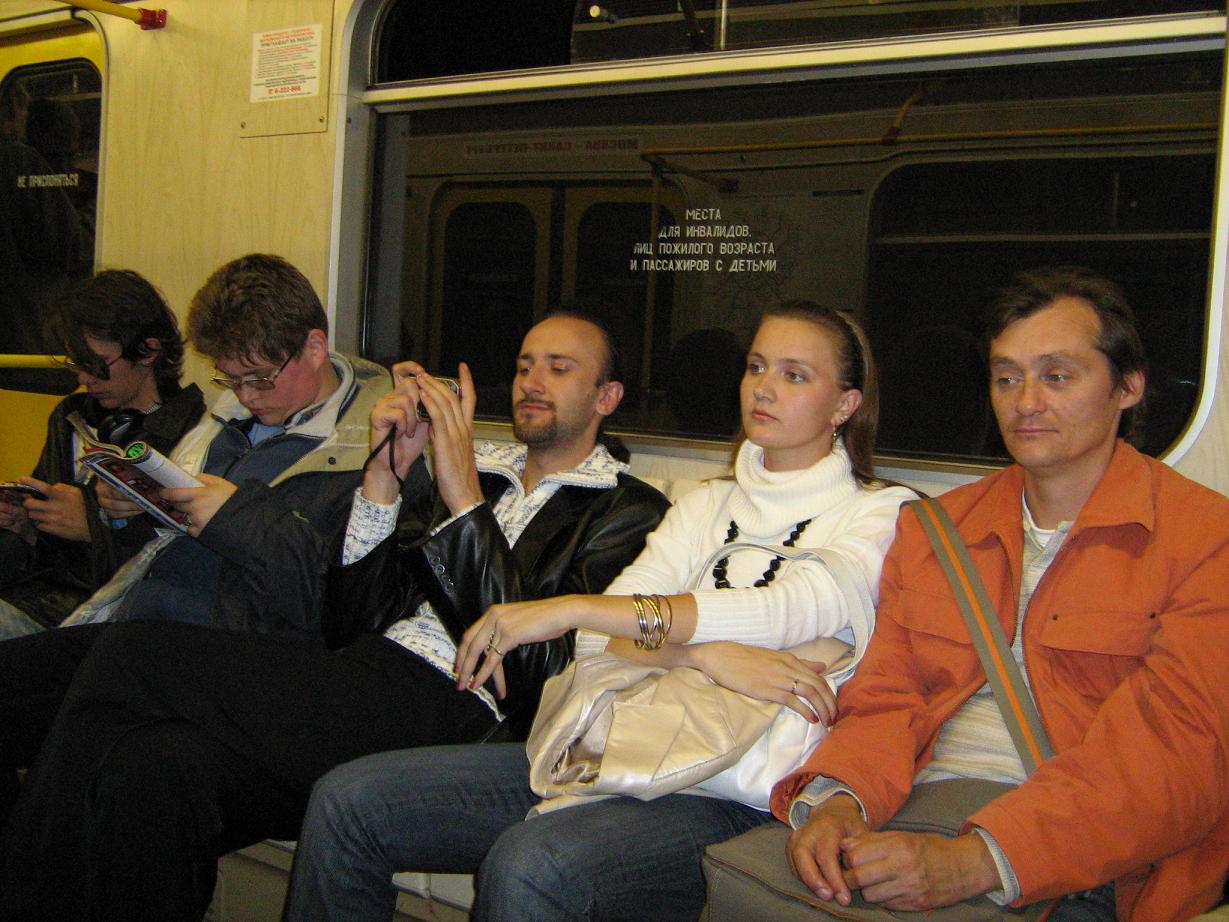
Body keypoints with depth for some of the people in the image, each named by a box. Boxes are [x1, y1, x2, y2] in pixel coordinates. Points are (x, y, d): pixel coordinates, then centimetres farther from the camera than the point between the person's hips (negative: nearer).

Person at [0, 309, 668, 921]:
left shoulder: (628, 512, 6)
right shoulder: (479, 473, 24)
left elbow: (535, 667, -10)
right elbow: (350, 622, 15)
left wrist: (466, 499, -11)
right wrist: (385, 473, 3)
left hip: (446, 710, -6)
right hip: (362, 683, 6)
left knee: (131, 655, -18)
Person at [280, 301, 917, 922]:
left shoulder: (882, 514, 6)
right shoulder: (708, 504, 21)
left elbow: (787, 609, -16)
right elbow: (599, 639, 7)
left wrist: (566, 609, -18)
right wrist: (706, 654, -16)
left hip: (729, 798, -6)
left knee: (530, 865, -35)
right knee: (346, 801, -9)